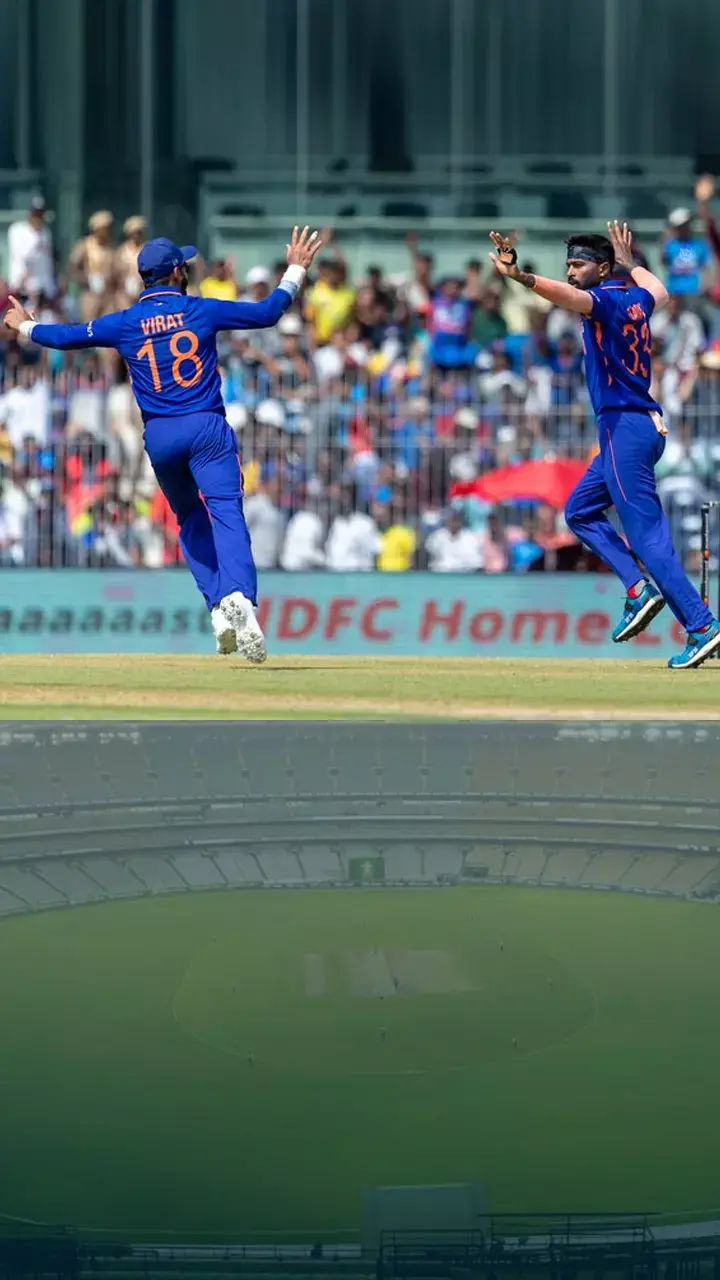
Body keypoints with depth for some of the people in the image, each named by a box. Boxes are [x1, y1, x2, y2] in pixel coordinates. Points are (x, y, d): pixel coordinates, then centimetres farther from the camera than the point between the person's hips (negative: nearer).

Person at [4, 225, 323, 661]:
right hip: (207, 428, -3)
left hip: (159, 436, 3)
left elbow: (65, 336, 14)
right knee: (227, 514, -14)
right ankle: (239, 596, -39)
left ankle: (219, 609, 6)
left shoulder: (125, 323, 3)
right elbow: (268, 312, 3)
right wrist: (297, 270, 16)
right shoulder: (202, 311, -1)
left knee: (191, 521, 19)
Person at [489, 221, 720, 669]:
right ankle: (639, 589, 8)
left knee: (647, 532, -11)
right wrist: (630, 262, 57)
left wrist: (518, 275, -49)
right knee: (581, 511, 19)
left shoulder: (607, 299, -10)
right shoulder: (636, 298, 15)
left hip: (626, 428, -10)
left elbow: (569, 296, -33)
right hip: (646, 425, 10)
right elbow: (657, 290, 40)